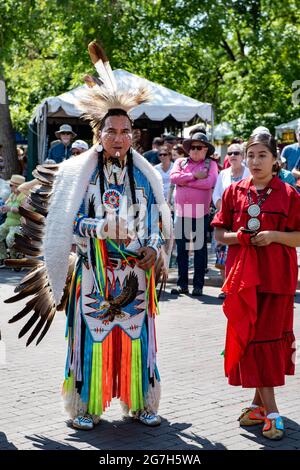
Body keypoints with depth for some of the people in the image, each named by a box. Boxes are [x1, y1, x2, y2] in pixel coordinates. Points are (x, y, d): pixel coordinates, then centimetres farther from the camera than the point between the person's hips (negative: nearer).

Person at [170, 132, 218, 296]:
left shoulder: (210, 164, 4)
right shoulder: (181, 162, 12)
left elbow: (210, 182, -14)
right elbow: (173, 177, -6)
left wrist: (186, 182, -10)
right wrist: (194, 175, -12)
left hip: (200, 213, -3)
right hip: (181, 213, 3)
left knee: (200, 250, 4)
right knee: (181, 250, 7)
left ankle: (198, 285, 10)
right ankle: (182, 284, 15)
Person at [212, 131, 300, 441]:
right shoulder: (234, 192, 6)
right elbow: (219, 233, 9)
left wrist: (275, 235, -17)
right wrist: (236, 236, -11)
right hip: (242, 276, 3)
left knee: (269, 338, -1)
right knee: (250, 338, 2)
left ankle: (259, 402, 11)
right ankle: (270, 410, 10)